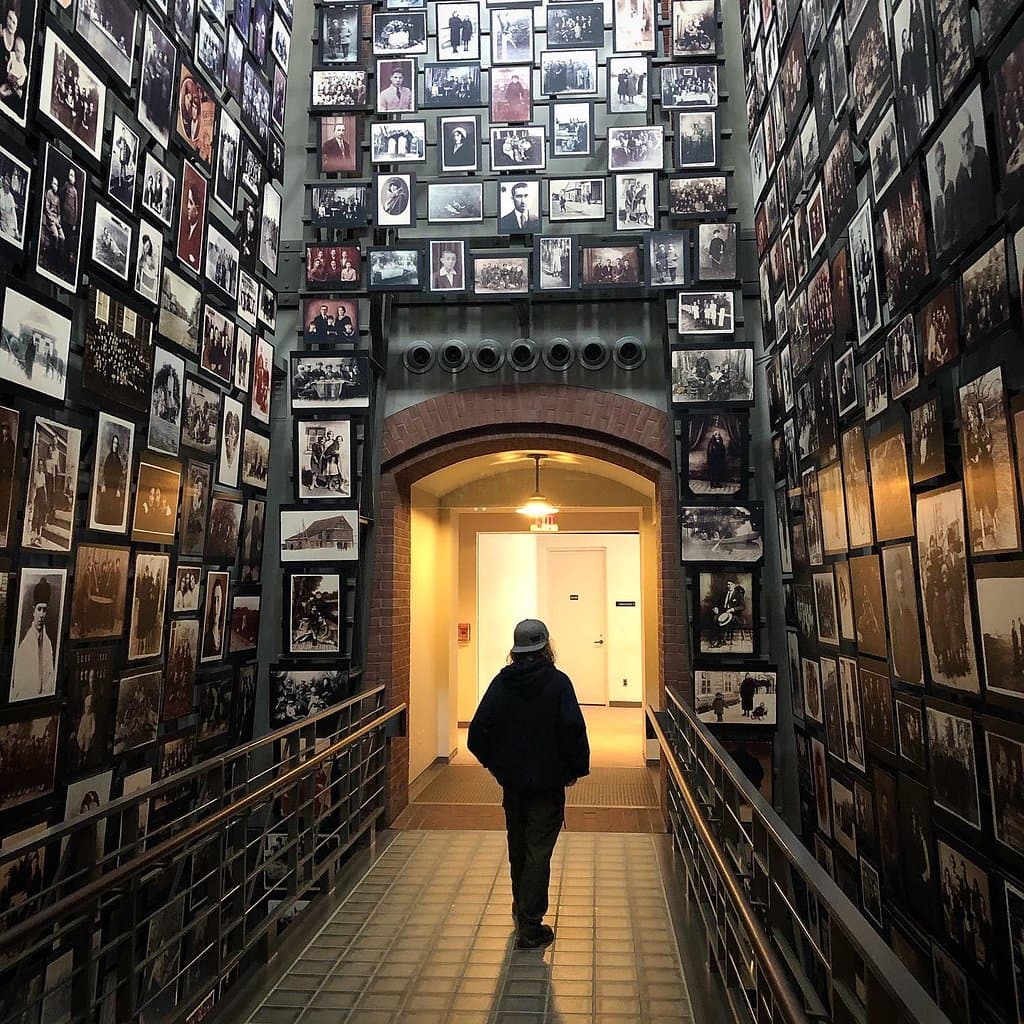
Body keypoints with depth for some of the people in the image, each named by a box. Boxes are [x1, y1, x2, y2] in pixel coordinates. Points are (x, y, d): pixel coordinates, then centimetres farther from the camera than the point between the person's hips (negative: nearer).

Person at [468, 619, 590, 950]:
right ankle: (531, 927, 9)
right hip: (548, 781, -4)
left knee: (518, 846, 22)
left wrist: (494, 762, 8)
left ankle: (521, 908, 42)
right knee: (539, 851, 5)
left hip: (512, 780, 4)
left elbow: (477, 732, -7)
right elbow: (573, 729, -21)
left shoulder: (501, 683, -5)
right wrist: (576, 769, -6)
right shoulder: (557, 682, -13)